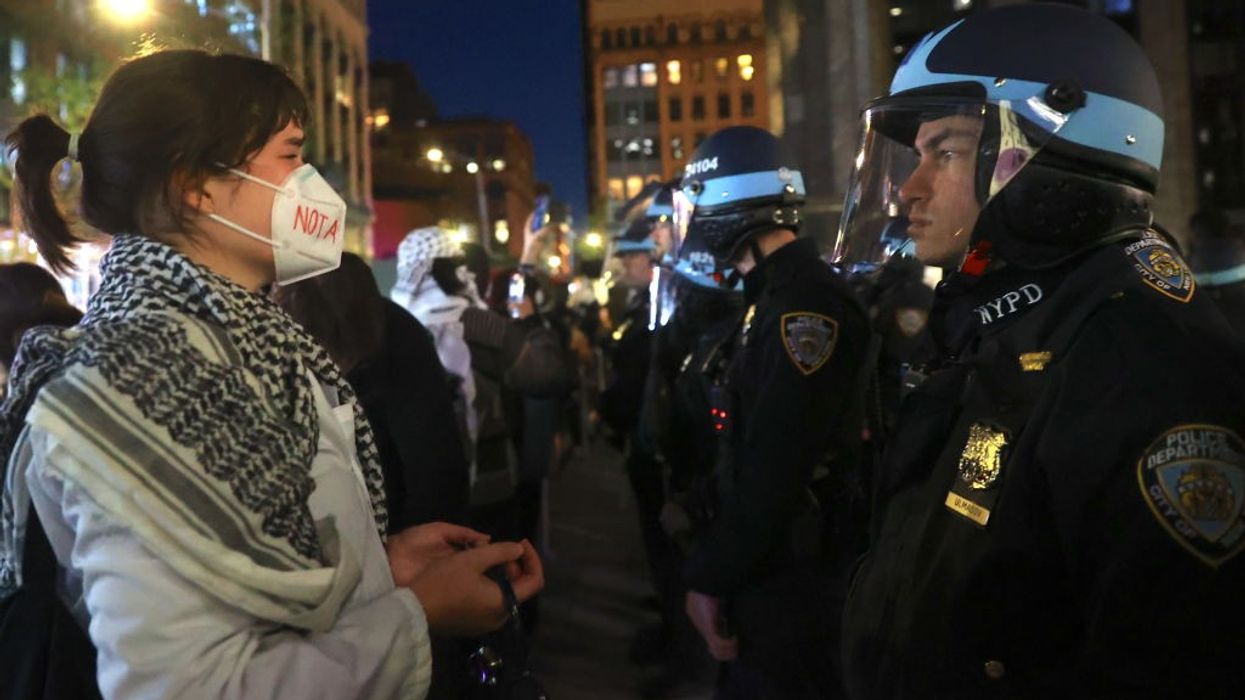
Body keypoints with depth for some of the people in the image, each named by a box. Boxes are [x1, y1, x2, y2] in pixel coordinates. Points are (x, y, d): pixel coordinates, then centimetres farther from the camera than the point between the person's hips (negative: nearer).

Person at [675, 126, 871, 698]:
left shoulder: (803, 304, -22)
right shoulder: (776, 295, 11)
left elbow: (774, 471, -26)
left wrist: (710, 576, -17)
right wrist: (714, 563, 15)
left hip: (791, 577, -9)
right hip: (764, 565, 9)